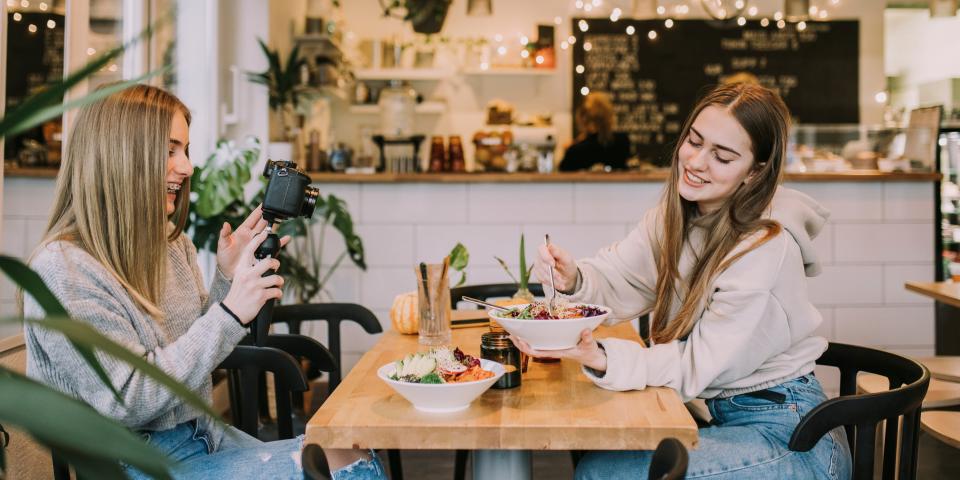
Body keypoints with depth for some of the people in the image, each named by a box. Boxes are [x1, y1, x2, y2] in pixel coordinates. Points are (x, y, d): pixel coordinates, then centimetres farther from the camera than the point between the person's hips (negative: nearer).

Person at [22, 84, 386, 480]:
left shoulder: (172, 244, 6)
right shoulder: (62, 268, -18)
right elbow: (126, 403, -21)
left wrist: (229, 277, -3)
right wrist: (230, 313, -24)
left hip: (205, 435, 7)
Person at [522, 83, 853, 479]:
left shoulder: (766, 247, -22)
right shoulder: (673, 215, 3)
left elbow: (699, 365, -22)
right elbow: (614, 284, -1)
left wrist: (602, 359, -36)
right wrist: (572, 279, -25)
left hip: (790, 440, -7)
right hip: (721, 415, 7)